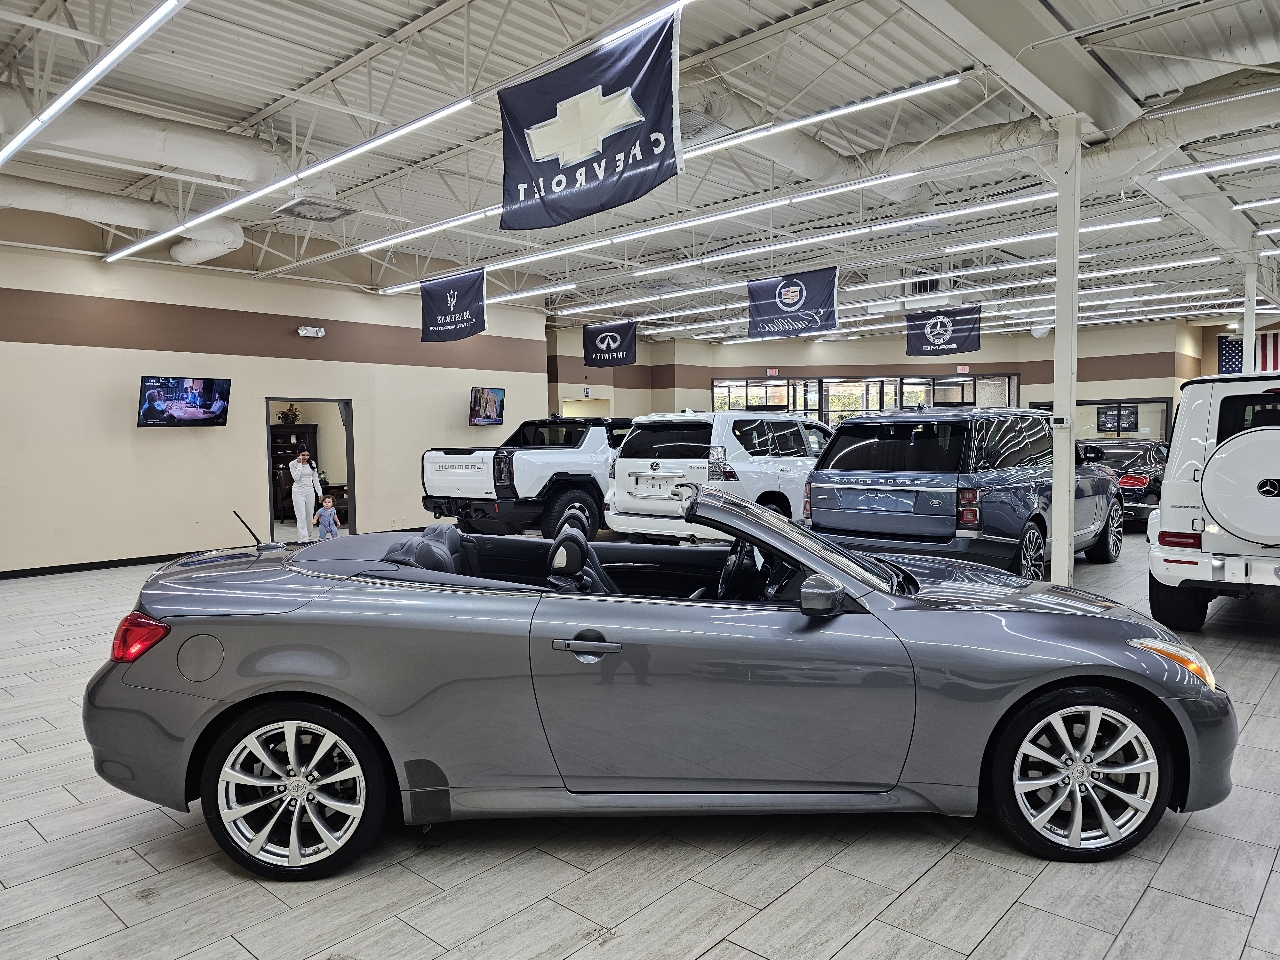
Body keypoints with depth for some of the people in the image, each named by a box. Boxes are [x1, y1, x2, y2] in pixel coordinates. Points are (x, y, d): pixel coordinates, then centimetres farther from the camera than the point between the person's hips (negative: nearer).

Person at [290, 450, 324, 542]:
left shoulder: (312, 464, 7)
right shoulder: (293, 464, -3)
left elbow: (316, 479, 10)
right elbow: (296, 478, -15)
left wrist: (319, 492, 7)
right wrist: (300, 464, -16)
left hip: (310, 492, 4)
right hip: (298, 492, -4)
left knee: (309, 515, 8)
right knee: (301, 516, -9)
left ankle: (308, 537, 21)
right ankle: (303, 538, -12)